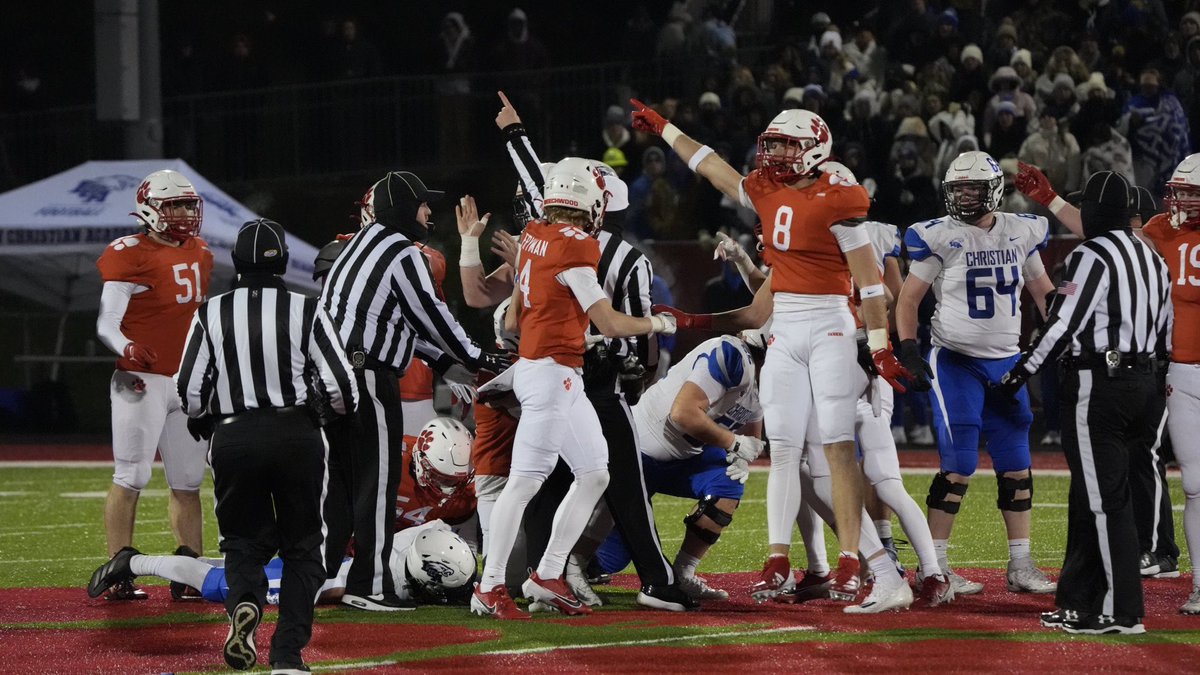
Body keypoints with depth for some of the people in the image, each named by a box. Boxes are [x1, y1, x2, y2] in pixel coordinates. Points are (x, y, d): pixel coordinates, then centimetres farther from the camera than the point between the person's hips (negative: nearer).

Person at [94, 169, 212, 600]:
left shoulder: (200, 255, 15)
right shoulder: (129, 255, -10)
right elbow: (106, 322, -15)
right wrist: (127, 350, -33)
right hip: (143, 381, -7)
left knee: (188, 481, 8)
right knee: (131, 478, -7)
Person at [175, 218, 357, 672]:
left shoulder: (212, 314, 0)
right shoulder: (305, 311, -3)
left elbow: (191, 392, 2)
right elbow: (341, 387, -5)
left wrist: (203, 424, 24)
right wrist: (338, 408, 19)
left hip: (233, 439, 1)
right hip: (296, 435, -1)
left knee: (245, 540, 16)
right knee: (301, 546, 13)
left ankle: (244, 601, -16)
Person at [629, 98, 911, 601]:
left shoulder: (835, 202, -11)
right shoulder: (767, 193, 9)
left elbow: (870, 282, -10)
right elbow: (707, 164, 22)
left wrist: (880, 347, -13)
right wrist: (660, 127, 30)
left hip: (829, 329, -6)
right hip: (784, 332, 6)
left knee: (839, 447, -7)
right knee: (783, 449, 4)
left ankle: (849, 564, -6)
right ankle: (777, 565, 6)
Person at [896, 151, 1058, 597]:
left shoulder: (1020, 234, 4)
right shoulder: (940, 238, -8)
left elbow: (1042, 292, 17)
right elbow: (909, 298, -2)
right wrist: (909, 351, -13)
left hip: (1006, 362, 5)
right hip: (955, 362, -5)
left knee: (1016, 466, 6)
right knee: (959, 466, -10)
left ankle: (1021, 566, 14)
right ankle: (934, 566, -3)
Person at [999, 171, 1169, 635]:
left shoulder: (1091, 258, -12)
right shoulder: (1152, 259, 14)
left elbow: (1063, 325, -15)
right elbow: (1164, 331, 18)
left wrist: (1020, 374, -8)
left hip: (1097, 384, -9)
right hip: (1142, 381, 9)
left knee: (1105, 498, -6)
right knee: (1088, 496, 15)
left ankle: (1121, 611, -6)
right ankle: (1077, 603, 18)